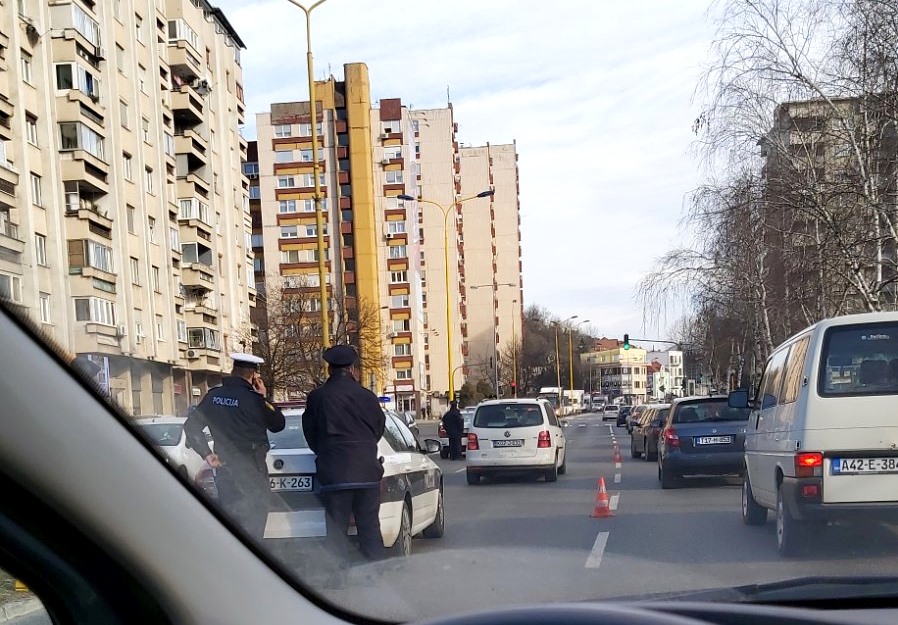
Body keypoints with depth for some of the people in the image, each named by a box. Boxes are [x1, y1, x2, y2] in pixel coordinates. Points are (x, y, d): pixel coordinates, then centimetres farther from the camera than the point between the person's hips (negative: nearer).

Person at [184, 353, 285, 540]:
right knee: (251, 530, 3)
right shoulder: (252, 399, -16)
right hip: (252, 475, -6)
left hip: (225, 471, 6)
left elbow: (191, 425, 5)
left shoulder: (214, 395, 1)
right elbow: (278, 424, -3)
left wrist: (207, 454, 5)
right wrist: (263, 399, 2)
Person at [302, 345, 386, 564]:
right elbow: (379, 429, 13)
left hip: (333, 472, -1)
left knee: (336, 530, 4)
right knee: (370, 528, 8)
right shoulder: (367, 396, 1)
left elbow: (310, 434, 8)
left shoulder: (316, 397, -1)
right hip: (367, 471, 2)